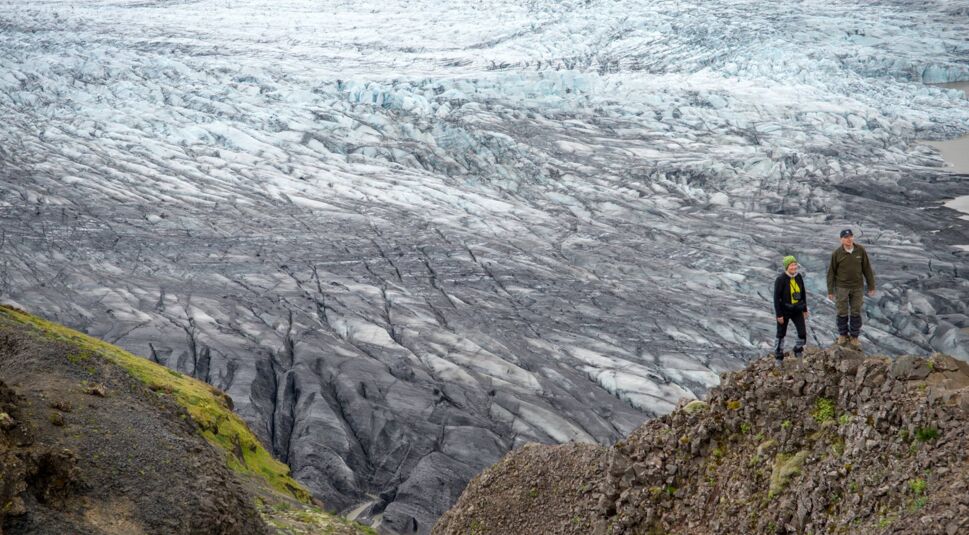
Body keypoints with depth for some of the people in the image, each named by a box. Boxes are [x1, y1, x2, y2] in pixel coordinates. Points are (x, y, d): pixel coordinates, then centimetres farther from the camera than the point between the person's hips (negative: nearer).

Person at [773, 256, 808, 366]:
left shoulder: (799, 277, -4)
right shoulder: (780, 279, -19)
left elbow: (803, 293, 8)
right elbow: (776, 297, -17)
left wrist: (805, 309, 12)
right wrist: (779, 315, -16)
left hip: (797, 310, 4)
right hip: (784, 310, -4)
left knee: (803, 333, -4)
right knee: (781, 334, 10)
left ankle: (798, 351, 25)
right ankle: (778, 357, 26)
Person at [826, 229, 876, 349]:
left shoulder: (860, 250, -6)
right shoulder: (837, 253, -9)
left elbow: (867, 269, 2)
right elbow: (831, 272, -3)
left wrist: (871, 286, 3)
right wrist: (830, 290, -2)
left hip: (858, 287, 1)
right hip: (842, 288, -1)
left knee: (856, 313, 5)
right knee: (842, 313, 5)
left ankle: (854, 337, 16)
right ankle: (843, 335, 21)